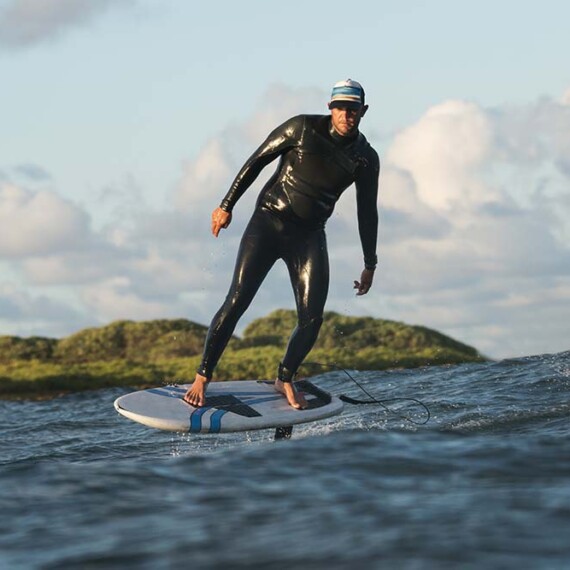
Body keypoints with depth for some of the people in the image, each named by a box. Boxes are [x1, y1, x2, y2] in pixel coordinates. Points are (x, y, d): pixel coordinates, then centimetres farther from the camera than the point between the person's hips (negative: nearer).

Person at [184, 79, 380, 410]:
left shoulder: (366, 159, 2)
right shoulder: (303, 128, -7)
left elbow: (367, 213, 11)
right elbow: (256, 162, -1)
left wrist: (370, 265, 13)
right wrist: (227, 206, -2)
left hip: (309, 237, 3)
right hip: (268, 223, -3)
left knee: (312, 318, -8)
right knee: (237, 302, -12)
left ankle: (286, 380, 15)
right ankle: (203, 377, -3)